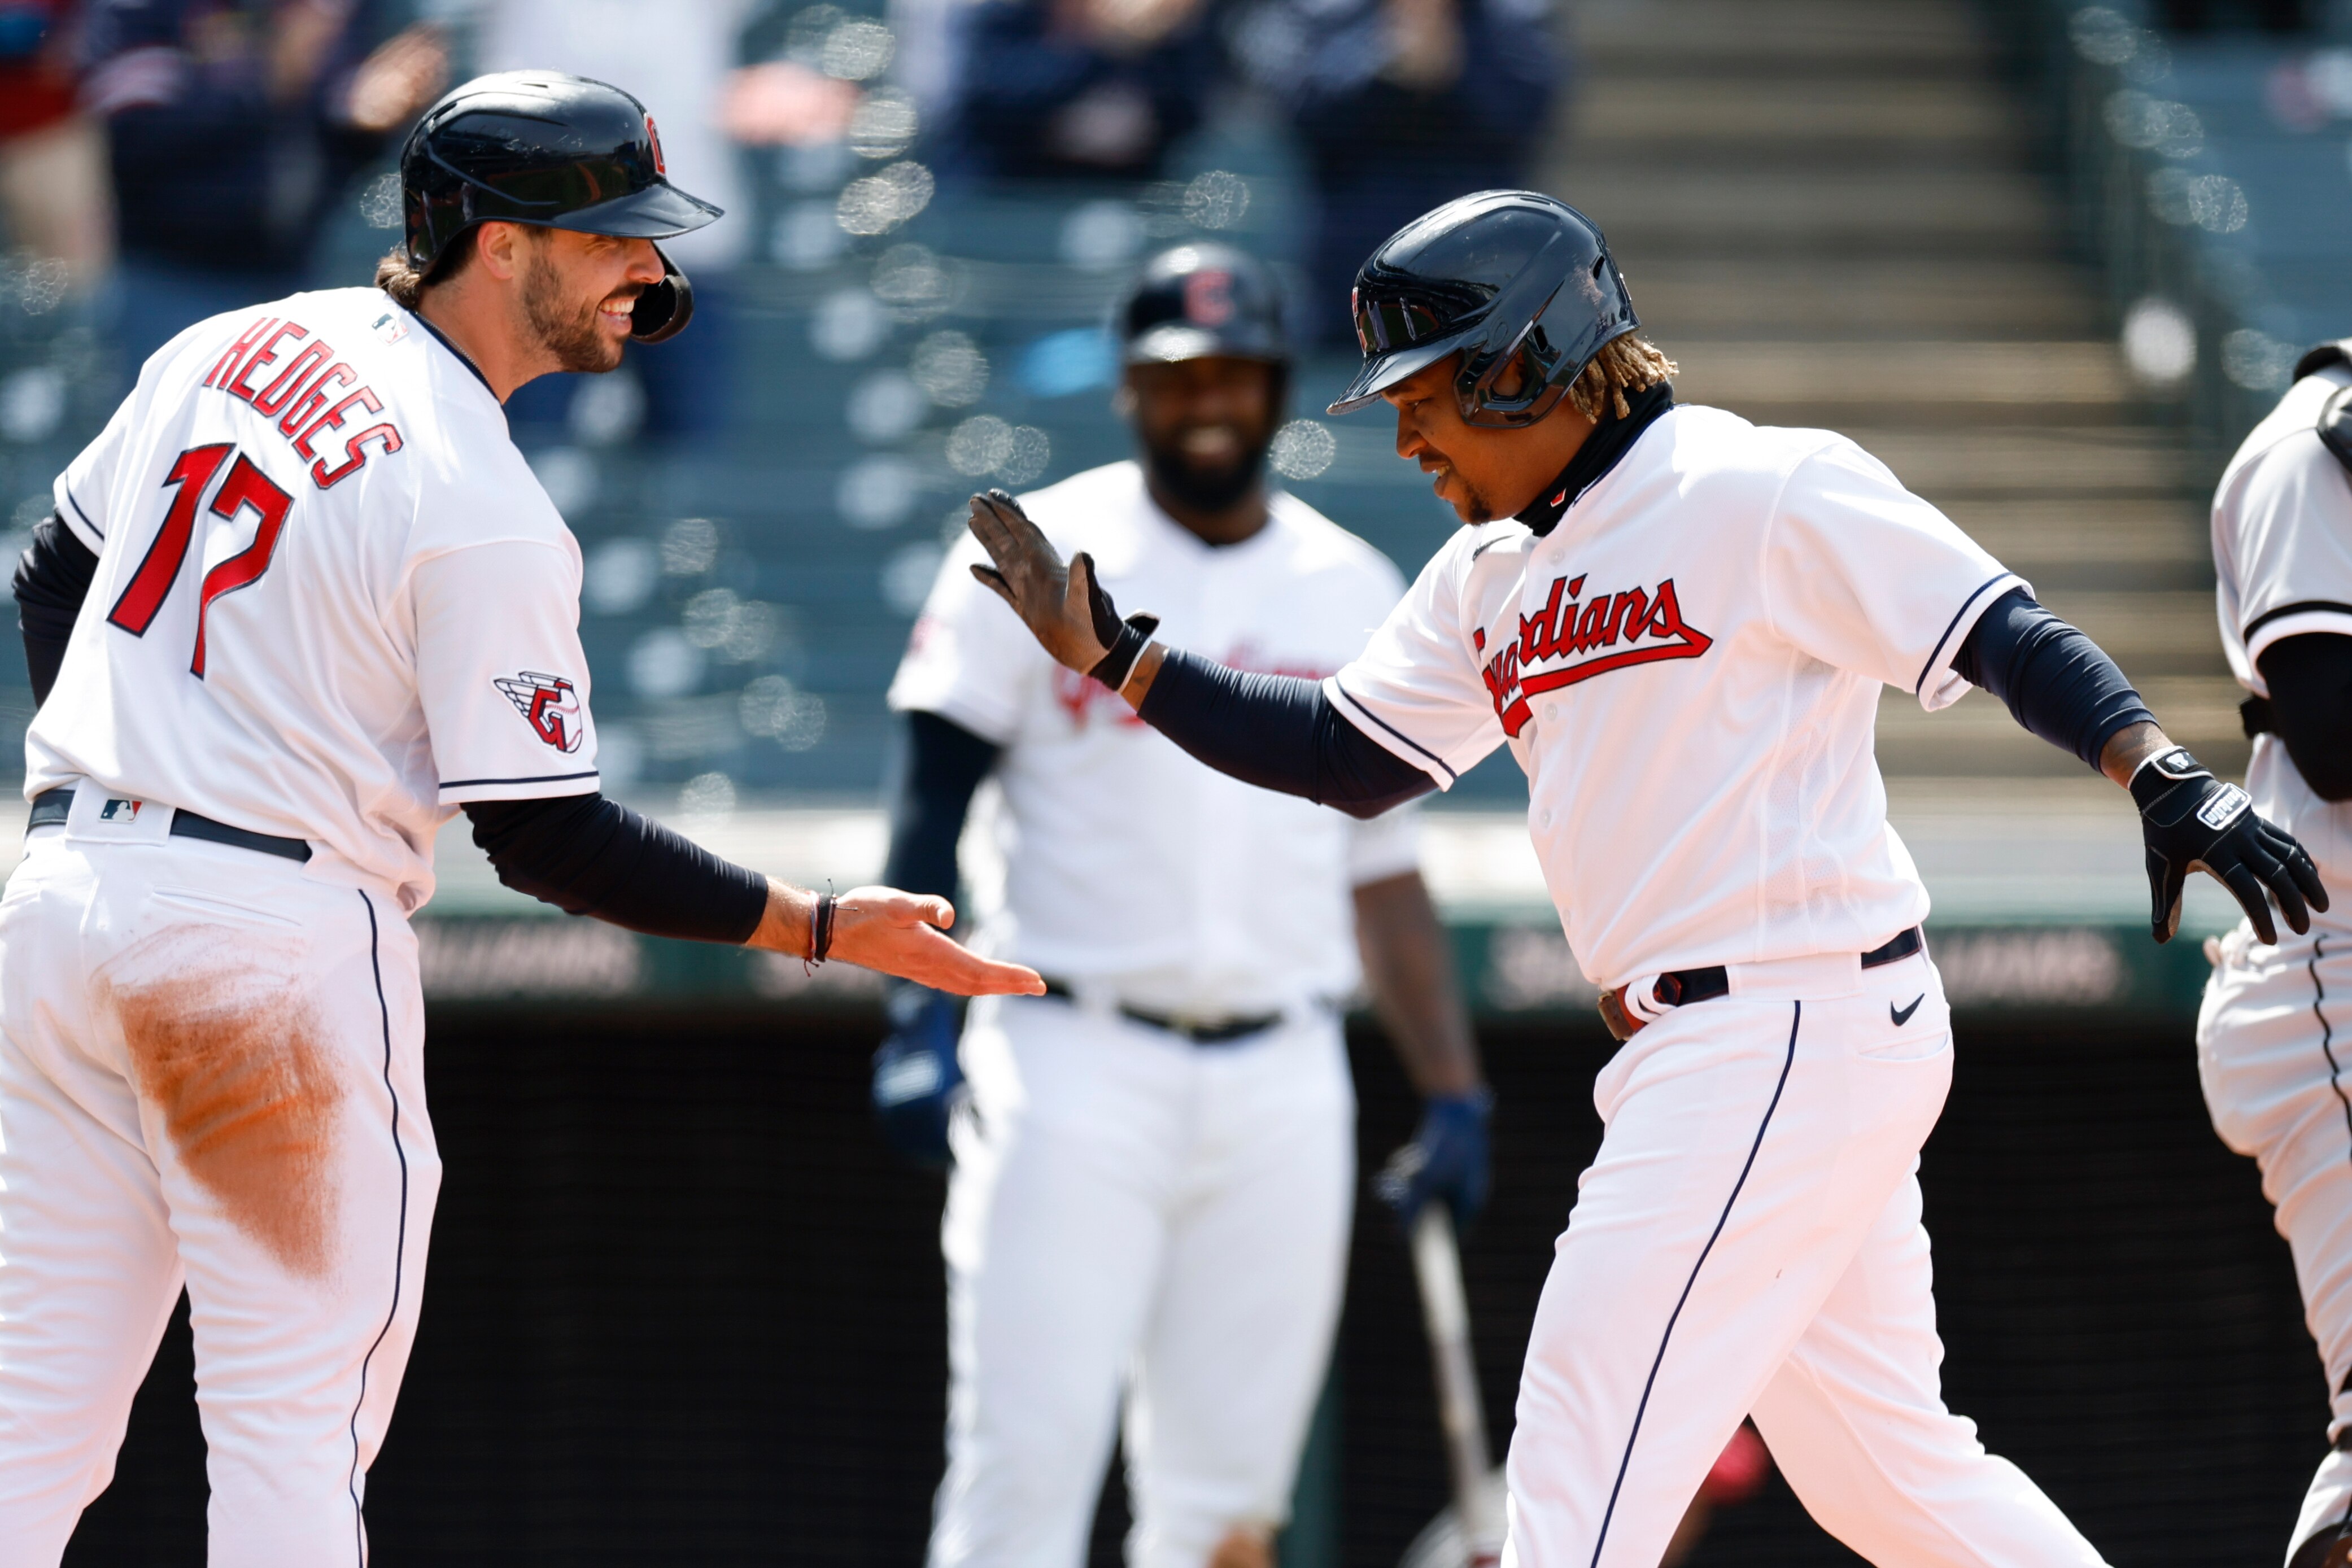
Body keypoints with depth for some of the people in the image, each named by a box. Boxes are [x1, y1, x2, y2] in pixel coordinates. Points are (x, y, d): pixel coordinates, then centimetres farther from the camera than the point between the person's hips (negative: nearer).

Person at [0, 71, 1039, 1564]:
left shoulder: (234, 347, 9)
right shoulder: (488, 517, -14)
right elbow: (548, 840, -12)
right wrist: (823, 929, -7)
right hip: (281, 934, -7)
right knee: (293, 1439, -1)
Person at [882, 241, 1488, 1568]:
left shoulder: (1354, 595, 13)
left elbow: (1384, 871, 16)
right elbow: (934, 801, -1)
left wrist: (1455, 1094, 9)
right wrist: (925, 1012, -16)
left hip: (1282, 1092, 3)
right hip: (1076, 1066, -3)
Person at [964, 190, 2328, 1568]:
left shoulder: (1763, 494, -9)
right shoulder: (1490, 579, 16)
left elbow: (2012, 640, -13)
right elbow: (1346, 757, 18)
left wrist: (2169, 781, -28)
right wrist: (1109, 652, 10)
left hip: (1802, 1027, -9)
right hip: (1700, 1046, 9)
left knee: (1587, 1449, -11)